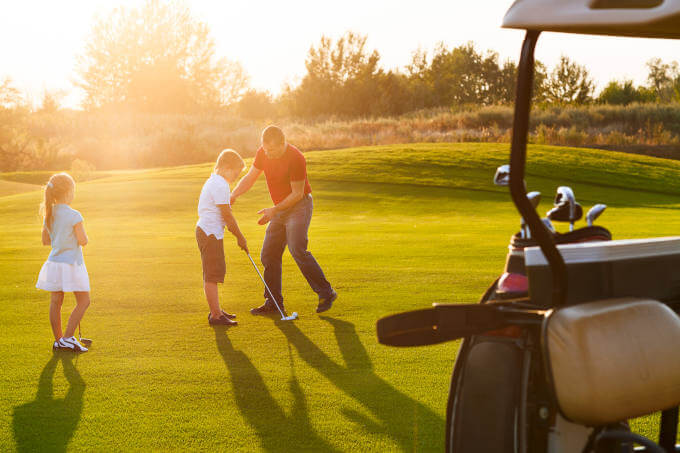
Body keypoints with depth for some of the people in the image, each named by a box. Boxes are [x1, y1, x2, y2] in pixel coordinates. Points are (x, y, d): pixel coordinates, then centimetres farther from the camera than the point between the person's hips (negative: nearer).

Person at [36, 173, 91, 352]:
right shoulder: (74, 216, -16)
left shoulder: (48, 214, 5)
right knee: (83, 301, 4)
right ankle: (67, 337, -1)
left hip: (54, 262, 7)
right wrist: (81, 234, 6)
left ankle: (58, 340, 17)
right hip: (71, 263, -7)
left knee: (55, 302, 11)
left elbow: (45, 240, 12)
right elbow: (83, 241, -15)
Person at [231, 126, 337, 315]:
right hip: (280, 209, 8)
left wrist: (274, 210, -20)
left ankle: (326, 292, -9)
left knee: (298, 250, -20)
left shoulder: (295, 158, -23)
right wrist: (233, 195, -9)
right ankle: (273, 301, 12)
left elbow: (297, 193, -18)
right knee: (269, 254, 4)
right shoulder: (263, 153, -2)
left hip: (299, 206, -8)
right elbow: (250, 177, 7)